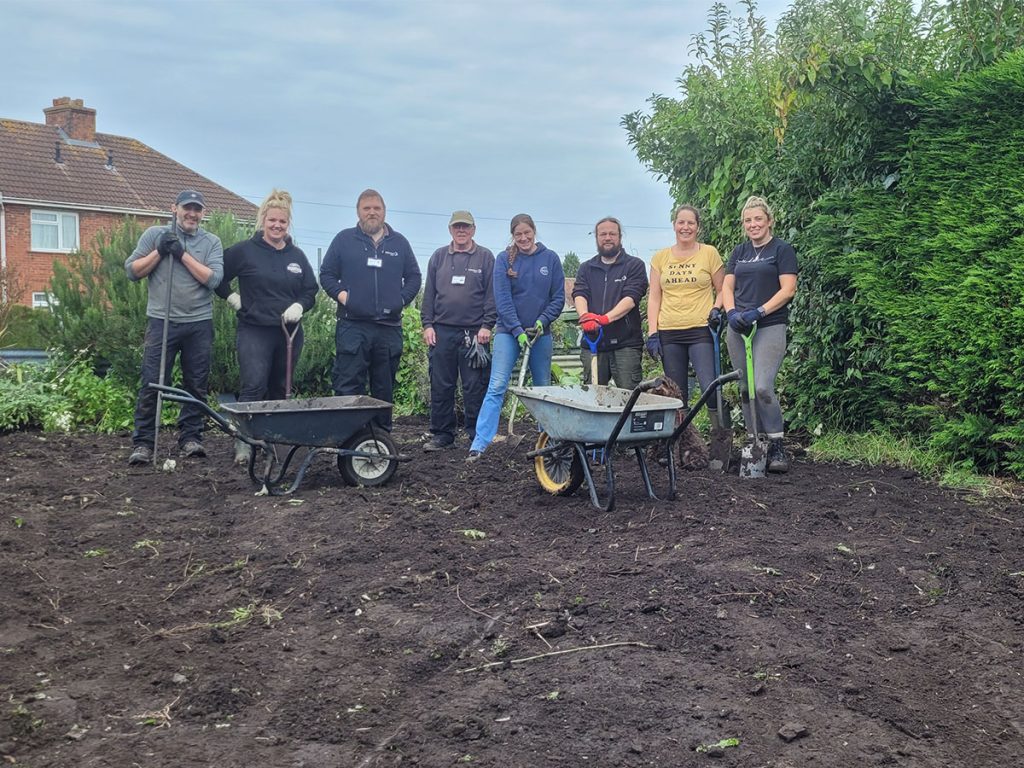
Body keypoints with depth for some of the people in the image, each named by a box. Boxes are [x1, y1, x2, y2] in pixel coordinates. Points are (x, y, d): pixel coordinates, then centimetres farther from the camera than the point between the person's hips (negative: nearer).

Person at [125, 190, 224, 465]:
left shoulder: (211, 242, 7)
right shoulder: (155, 235, 7)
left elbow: (213, 279, -7)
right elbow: (132, 271, 3)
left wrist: (183, 254, -10)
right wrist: (160, 251, -8)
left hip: (199, 324, 1)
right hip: (161, 321, -1)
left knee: (196, 385, 7)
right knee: (152, 383, -3)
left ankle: (190, 437, 18)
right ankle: (143, 442, 2)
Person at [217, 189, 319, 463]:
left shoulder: (297, 256, 12)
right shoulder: (244, 251, -1)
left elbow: (311, 290, 15)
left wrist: (299, 306, -3)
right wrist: (232, 298, -4)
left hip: (289, 333, 5)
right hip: (254, 331, -5)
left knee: (279, 389, 12)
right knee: (253, 387, -17)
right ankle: (243, 443, -15)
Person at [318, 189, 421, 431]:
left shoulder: (399, 243, 14)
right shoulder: (344, 239, 8)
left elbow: (414, 277, 19)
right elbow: (326, 274, 10)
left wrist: (402, 299, 4)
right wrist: (340, 294, -5)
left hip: (389, 327, 3)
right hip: (352, 326, -2)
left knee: (385, 388, 8)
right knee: (348, 386, -6)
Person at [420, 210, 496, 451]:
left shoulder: (485, 257, 5)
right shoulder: (439, 257, 13)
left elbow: (491, 294, 1)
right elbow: (429, 294, 13)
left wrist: (487, 325, -7)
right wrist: (427, 324, 4)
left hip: (474, 332, -3)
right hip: (442, 331, 3)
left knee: (475, 387, -1)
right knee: (441, 386, 5)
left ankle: (477, 436, 7)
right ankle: (442, 435, 14)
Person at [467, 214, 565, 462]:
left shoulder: (550, 258, 2)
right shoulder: (504, 259, -2)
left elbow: (558, 297, 3)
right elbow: (502, 299, -7)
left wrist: (542, 321, -10)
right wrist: (518, 331, -14)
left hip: (541, 332, 2)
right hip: (508, 331, -2)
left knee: (544, 388, 10)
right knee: (496, 387, -9)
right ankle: (479, 444, -12)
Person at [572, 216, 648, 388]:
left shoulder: (635, 265, 6)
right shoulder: (586, 268, 19)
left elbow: (631, 297, -8)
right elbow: (579, 294, 3)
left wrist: (605, 318, -23)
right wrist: (585, 315, -21)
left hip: (626, 343, -3)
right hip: (592, 343, 4)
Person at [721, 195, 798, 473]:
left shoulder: (782, 250, 1)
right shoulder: (739, 252, 17)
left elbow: (788, 289, -7)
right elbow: (727, 286, 11)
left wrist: (758, 311, -17)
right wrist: (731, 312, -9)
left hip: (770, 327, -5)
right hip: (738, 328, 6)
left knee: (763, 387, -18)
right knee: (745, 388, 5)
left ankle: (777, 447, -7)